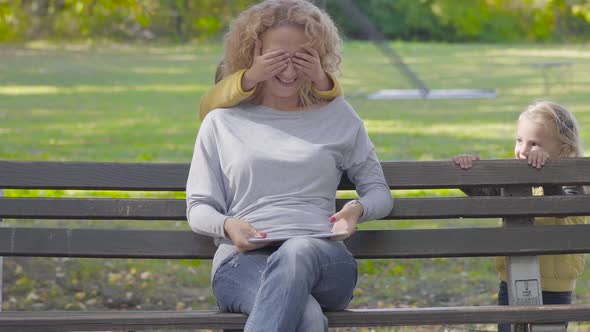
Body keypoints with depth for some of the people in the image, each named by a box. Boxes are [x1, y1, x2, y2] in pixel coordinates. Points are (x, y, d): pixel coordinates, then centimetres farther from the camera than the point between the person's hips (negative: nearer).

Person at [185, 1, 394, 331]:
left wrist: (357, 210, -3)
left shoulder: (338, 115, 21)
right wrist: (227, 225, -8)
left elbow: (379, 192, 23)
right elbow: (198, 207, 17)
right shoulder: (222, 122, 19)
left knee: (297, 252, -42)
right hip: (242, 260, -1)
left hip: (322, 259, 1)